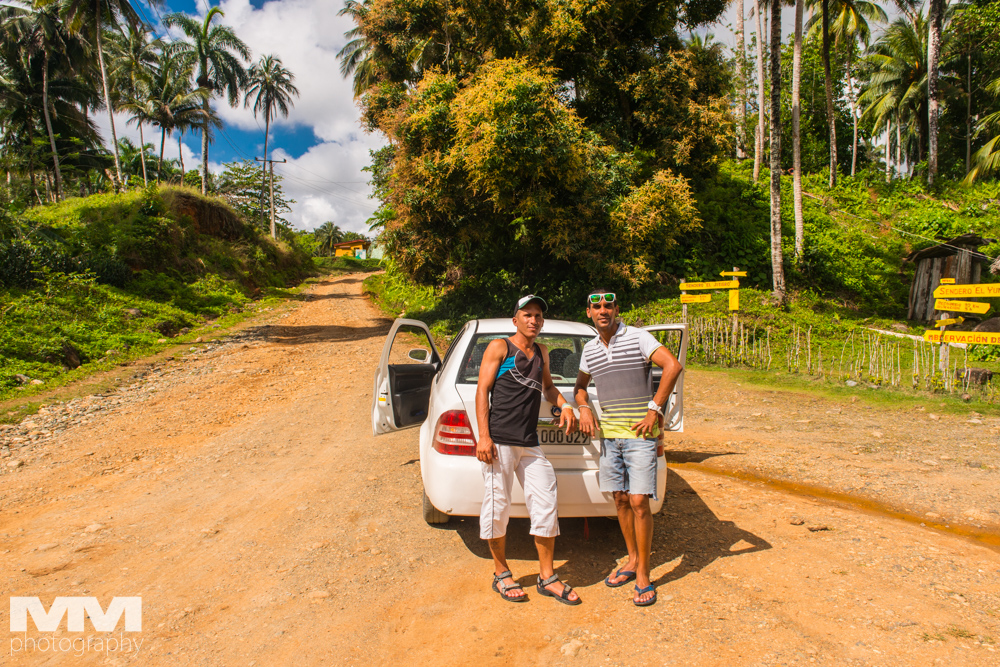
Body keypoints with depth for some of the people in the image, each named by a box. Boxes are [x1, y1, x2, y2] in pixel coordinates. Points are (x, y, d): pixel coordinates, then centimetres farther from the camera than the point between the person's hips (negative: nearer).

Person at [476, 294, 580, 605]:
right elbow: (482, 390, -4)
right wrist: (483, 436, -13)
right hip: (499, 441, -6)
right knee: (497, 507, 1)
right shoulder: (499, 347, 1)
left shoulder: (541, 353, 20)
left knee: (545, 506, 4)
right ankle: (501, 574, 20)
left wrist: (564, 405, 15)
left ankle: (547, 577, 17)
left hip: (530, 445, 6)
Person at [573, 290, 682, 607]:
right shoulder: (589, 349, 10)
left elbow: (673, 366, -16)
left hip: (639, 434, -5)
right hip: (608, 434, 6)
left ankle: (643, 575, 9)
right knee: (621, 501, 12)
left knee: (638, 502, -5)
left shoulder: (637, 337, -7)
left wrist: (654, 409, -17)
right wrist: (584, 408, 5)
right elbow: (580, 383, 25)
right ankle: (632, 560, 30)